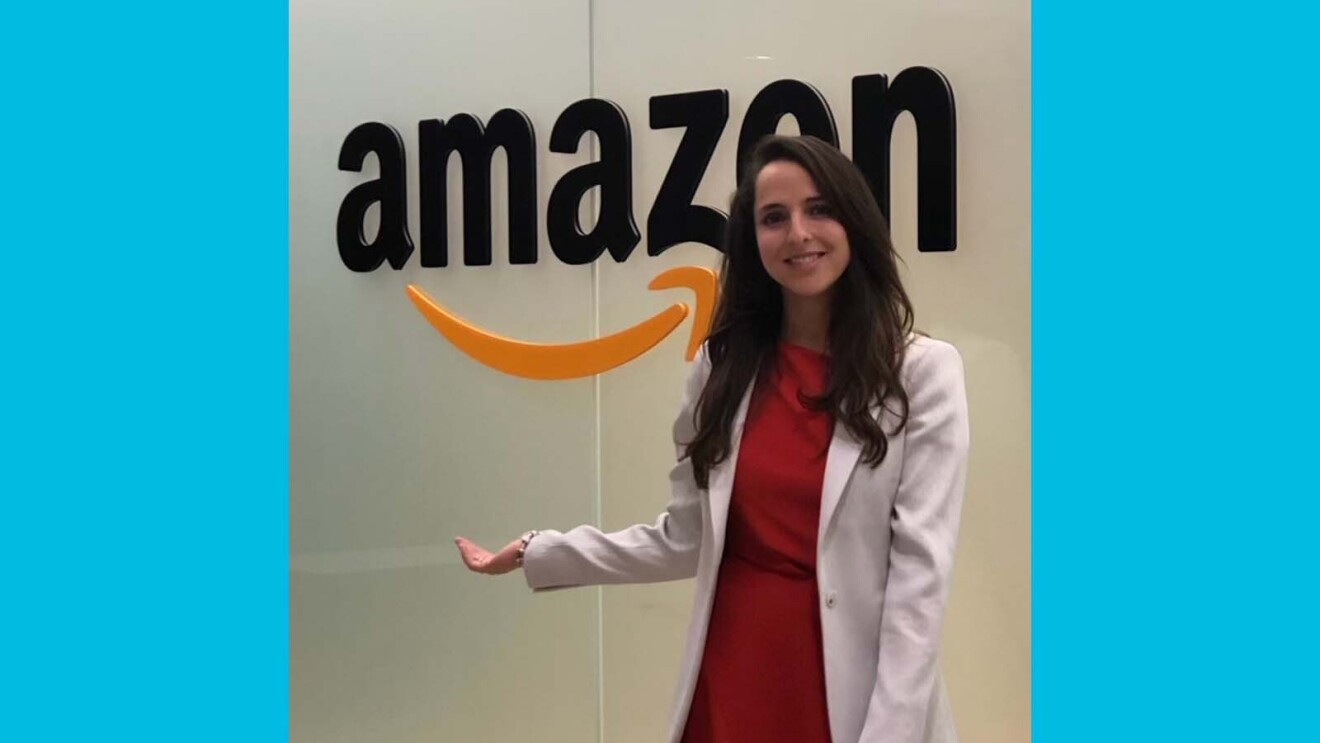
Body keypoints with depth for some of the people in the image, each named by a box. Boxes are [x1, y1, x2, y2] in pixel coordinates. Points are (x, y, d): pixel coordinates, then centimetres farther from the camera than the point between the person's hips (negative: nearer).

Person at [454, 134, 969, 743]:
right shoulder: (723, 367, 4)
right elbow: (683, 540, 7)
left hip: (852, 689, -3)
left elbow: (920, 568, -12)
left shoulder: (924, 372, -7)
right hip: (730, 675, 4)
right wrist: (538, 554, 5)